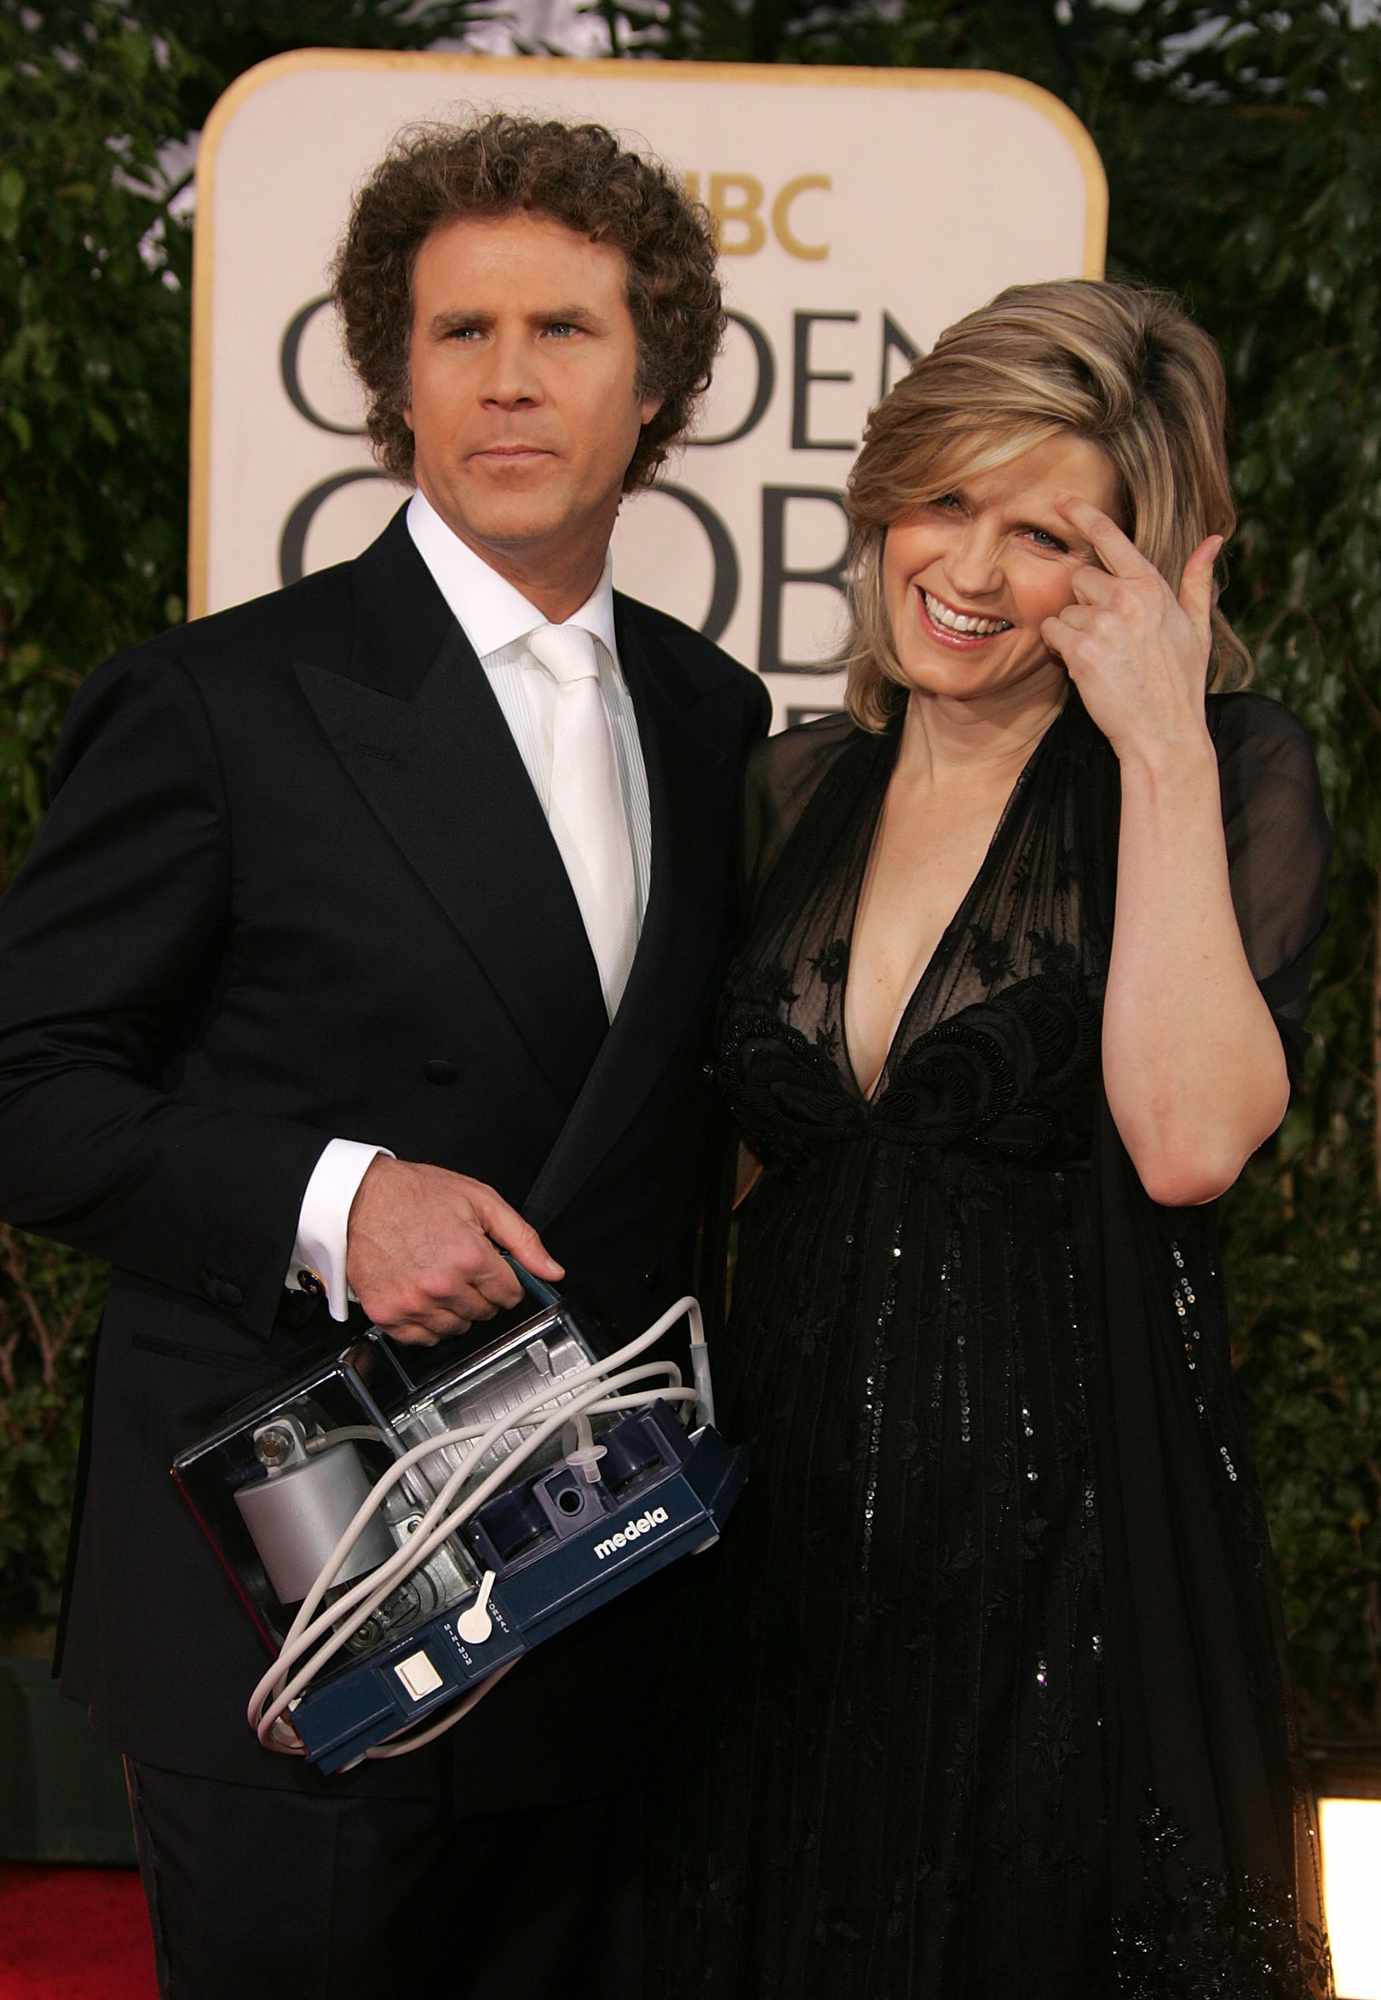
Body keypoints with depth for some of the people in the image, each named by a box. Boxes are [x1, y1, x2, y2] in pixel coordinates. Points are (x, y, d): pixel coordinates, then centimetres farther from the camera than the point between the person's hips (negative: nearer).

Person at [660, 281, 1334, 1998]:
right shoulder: (798, 785, 6)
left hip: (1070, 1533, -4)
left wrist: (1163, 747, -21)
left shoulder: (1234, 772, -8)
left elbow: (1187, 1140, -23)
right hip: (794, 1518, 5)